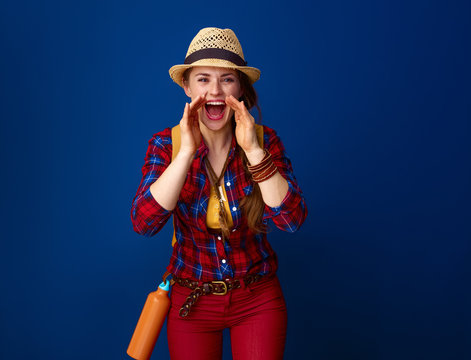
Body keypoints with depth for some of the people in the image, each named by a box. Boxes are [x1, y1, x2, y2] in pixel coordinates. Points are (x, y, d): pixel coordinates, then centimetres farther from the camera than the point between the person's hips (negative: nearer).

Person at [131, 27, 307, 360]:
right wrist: (186, 152, -29)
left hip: (258, 299, 0)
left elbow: (292, 219, -20)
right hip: (191, 301, 1)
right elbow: (144, 223, -22)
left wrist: (254, 150, -28)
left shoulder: (265, 140, -10)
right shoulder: (166, 143, -10)